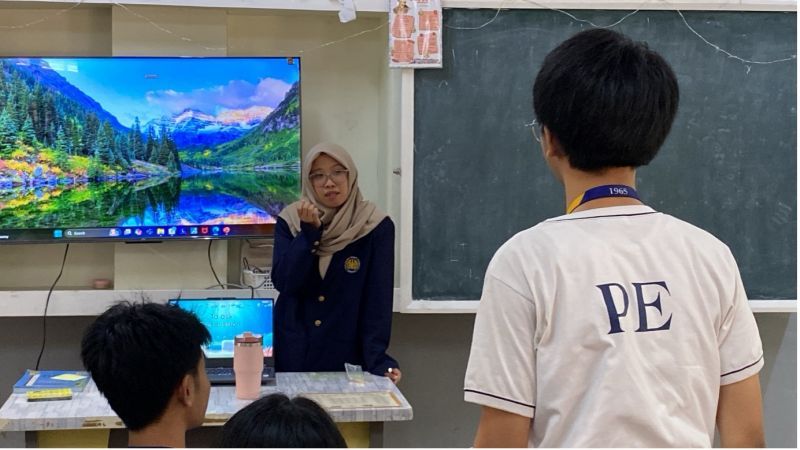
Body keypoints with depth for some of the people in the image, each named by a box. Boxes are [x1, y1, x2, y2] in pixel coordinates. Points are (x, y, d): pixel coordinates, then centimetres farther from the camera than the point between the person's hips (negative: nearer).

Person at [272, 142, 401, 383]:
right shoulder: (290, 220, 0)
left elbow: (378, 299, -11)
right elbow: (283, 283, -10)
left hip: (347, 355, -2)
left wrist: (377, 358, -21)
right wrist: (309, 233, -19)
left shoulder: (377, 227, -7)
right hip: (293, 352, 2)